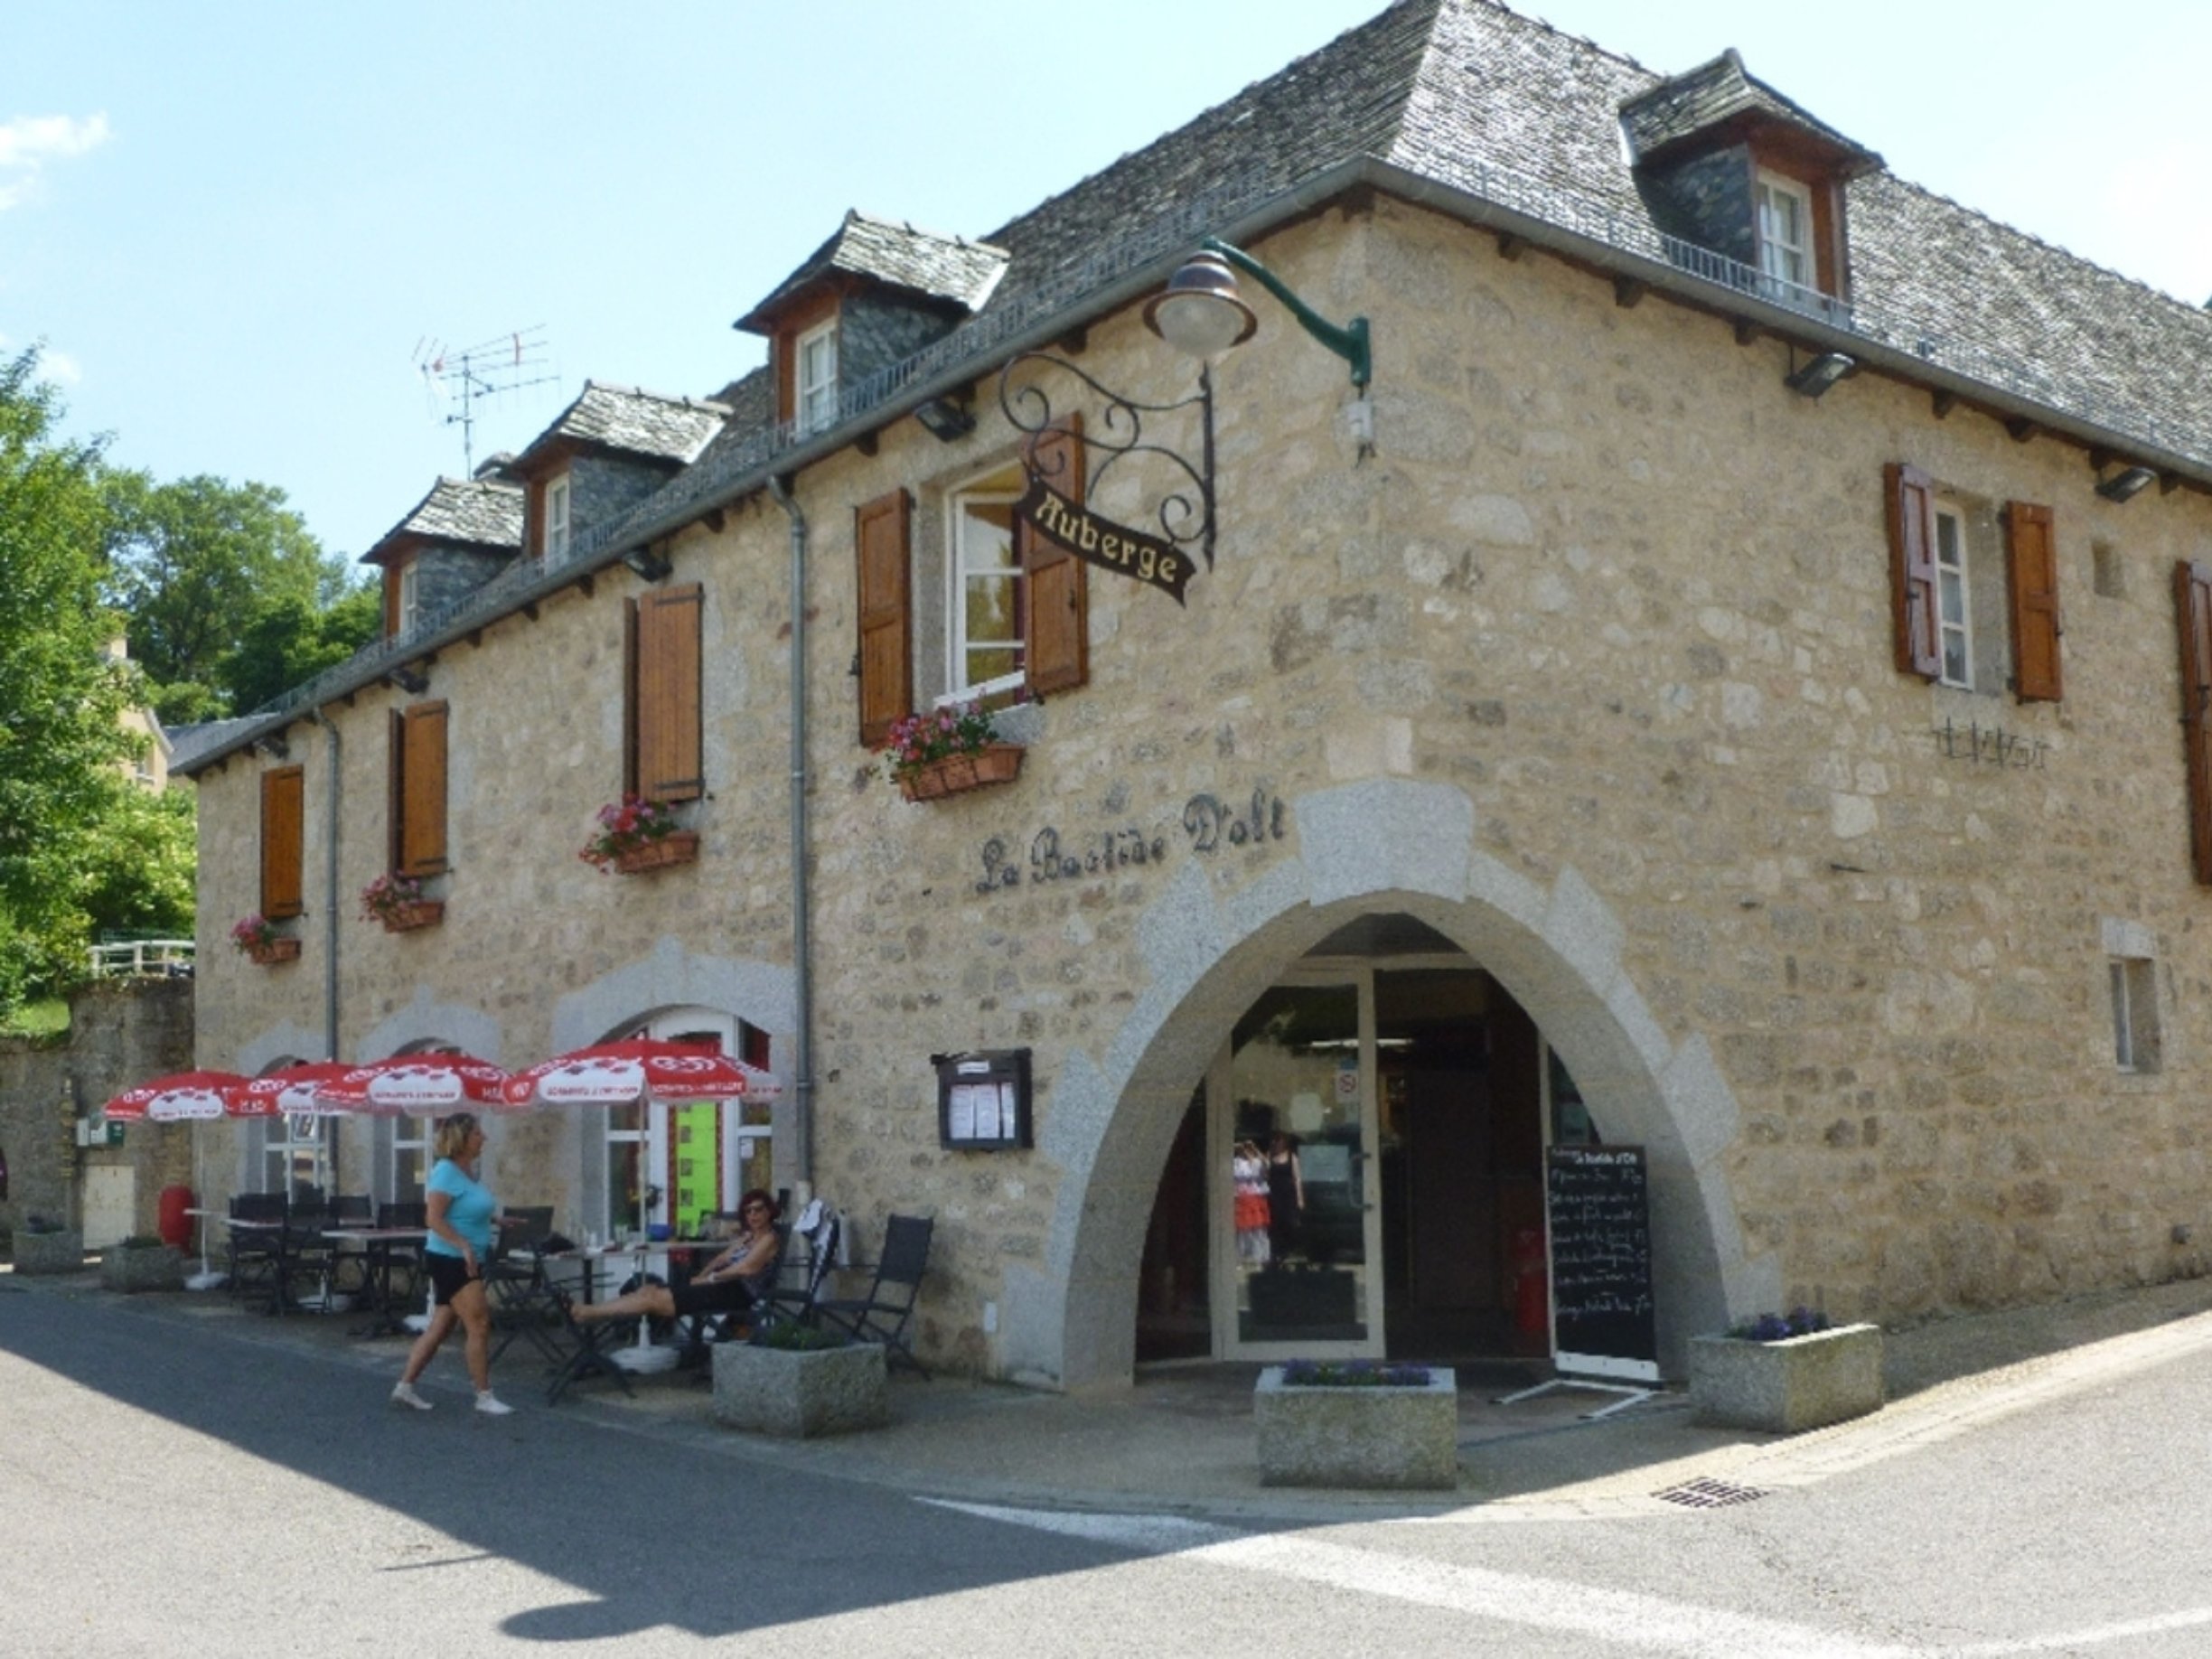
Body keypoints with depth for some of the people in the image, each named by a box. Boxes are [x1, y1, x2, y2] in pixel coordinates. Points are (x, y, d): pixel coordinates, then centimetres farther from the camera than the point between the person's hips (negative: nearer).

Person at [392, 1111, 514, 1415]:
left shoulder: (466, 1171, 11)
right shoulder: (447, 1172, -17)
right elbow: (434, 1218, -23)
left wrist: (494, 1220, 14)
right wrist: (465, 1246, -29)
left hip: (465, 1261, 10)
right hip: (450, 1260, -10)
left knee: (440, 1328, 14)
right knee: (479, 1325, -8)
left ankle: (405, 1387, 22)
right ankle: (484, 1397, -2)